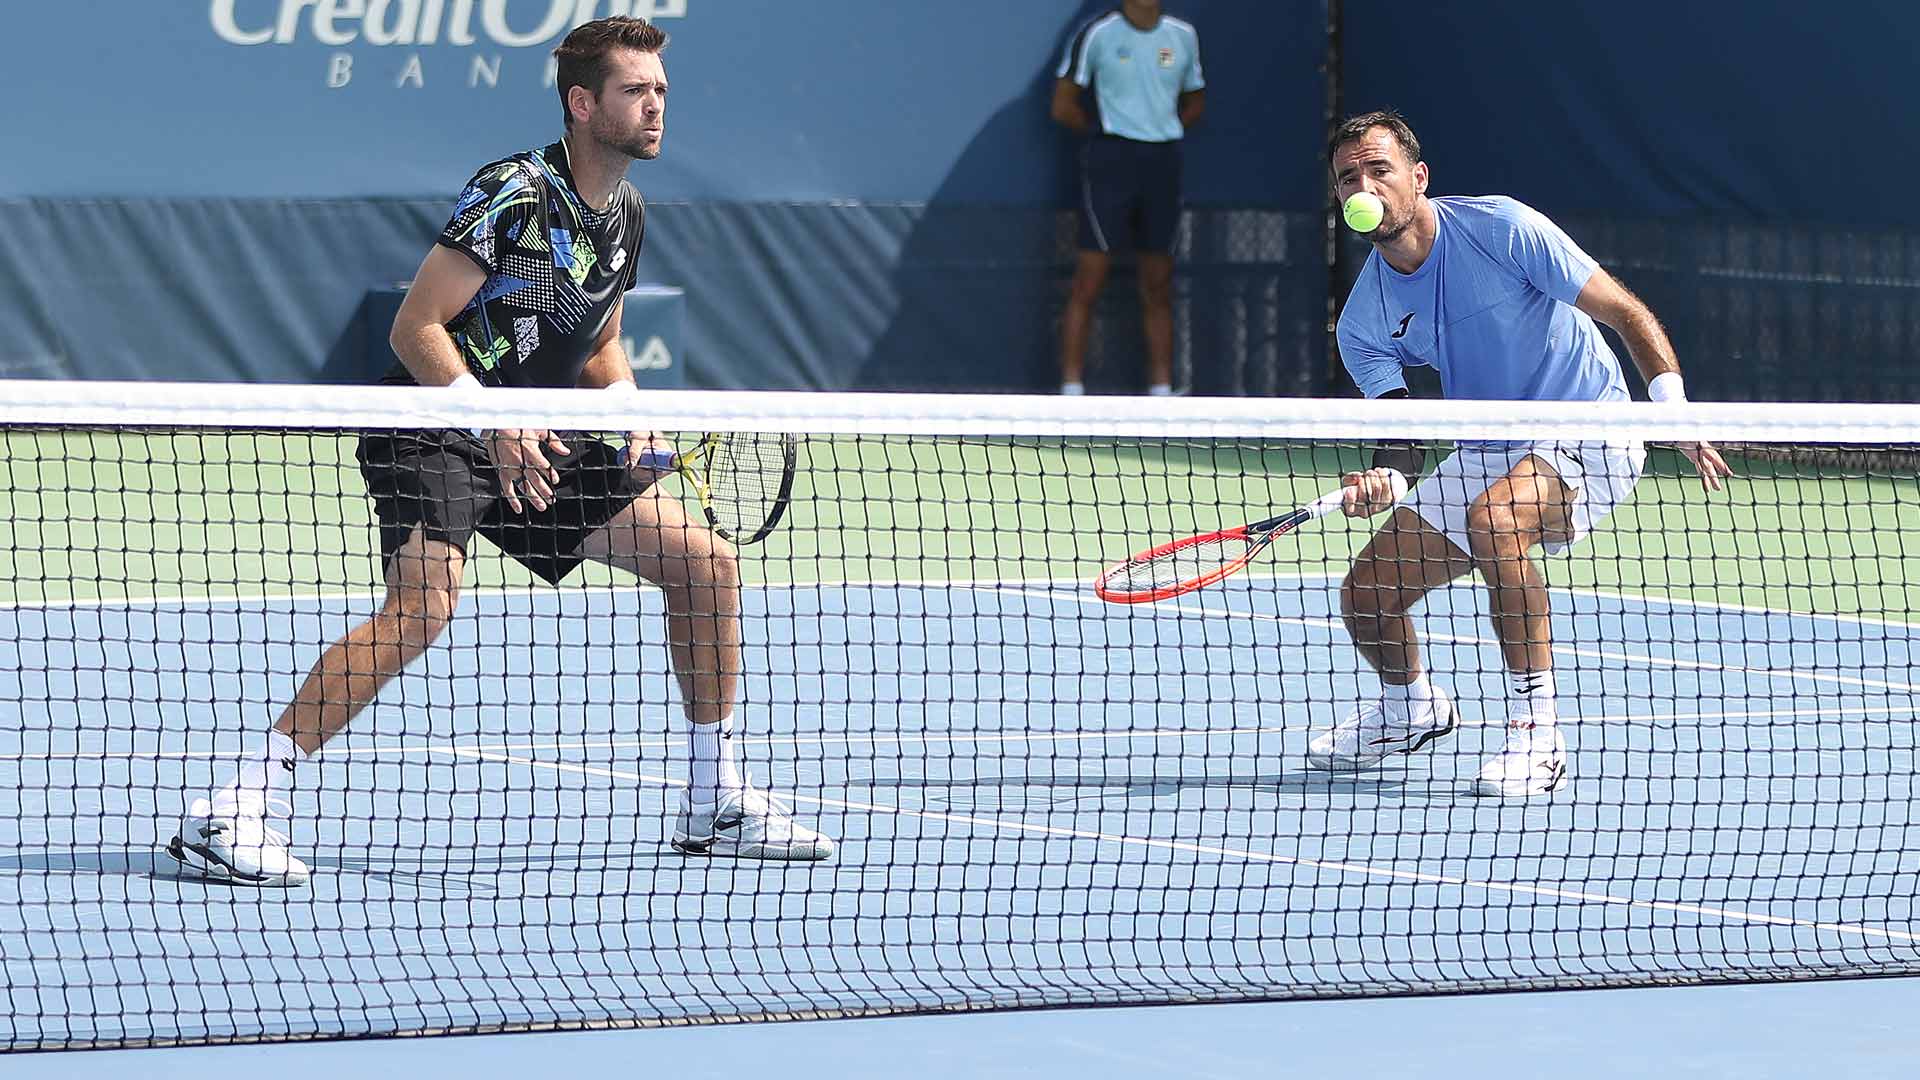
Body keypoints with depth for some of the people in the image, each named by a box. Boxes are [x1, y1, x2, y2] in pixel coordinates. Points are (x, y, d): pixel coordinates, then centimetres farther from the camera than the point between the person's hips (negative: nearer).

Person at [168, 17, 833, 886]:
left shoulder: (627, 217, 9)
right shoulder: (513, 194, -17)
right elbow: (416, 328, -18)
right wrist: (493, 425, -29)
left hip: (533, 445, 8)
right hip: (433, 433, -8)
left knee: (704, 563, 5)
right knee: (424, 604, -32)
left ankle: (717, 805, 17)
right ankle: (230, 814, -31)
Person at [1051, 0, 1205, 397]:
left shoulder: (1183, 36, 9)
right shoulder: (1098, 34, -4)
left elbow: (1194, 103, 20)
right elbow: (1063, 107, -1)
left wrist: (1159, 130, 6)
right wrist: (1106, 132, 1)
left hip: (1163, 162, 4)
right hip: (1110, 159, -4)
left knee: (1159, 286, 7)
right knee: (1089, 281, -6)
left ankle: (1162, 388, 11)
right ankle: (1071, 387, -4)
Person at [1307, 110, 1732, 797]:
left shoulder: (1502, 228, -17)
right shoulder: (1363, 321, -3)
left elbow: (1629, 315, -14)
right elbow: (1400, 437, -8)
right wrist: (1382, 481, -33)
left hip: (1588, 437, -6)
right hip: (1486, 456, 6)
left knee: (1493, 518, -37)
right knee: (1365, 595, -2)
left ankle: (1536, 733, -28)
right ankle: (1411, 706, 34)